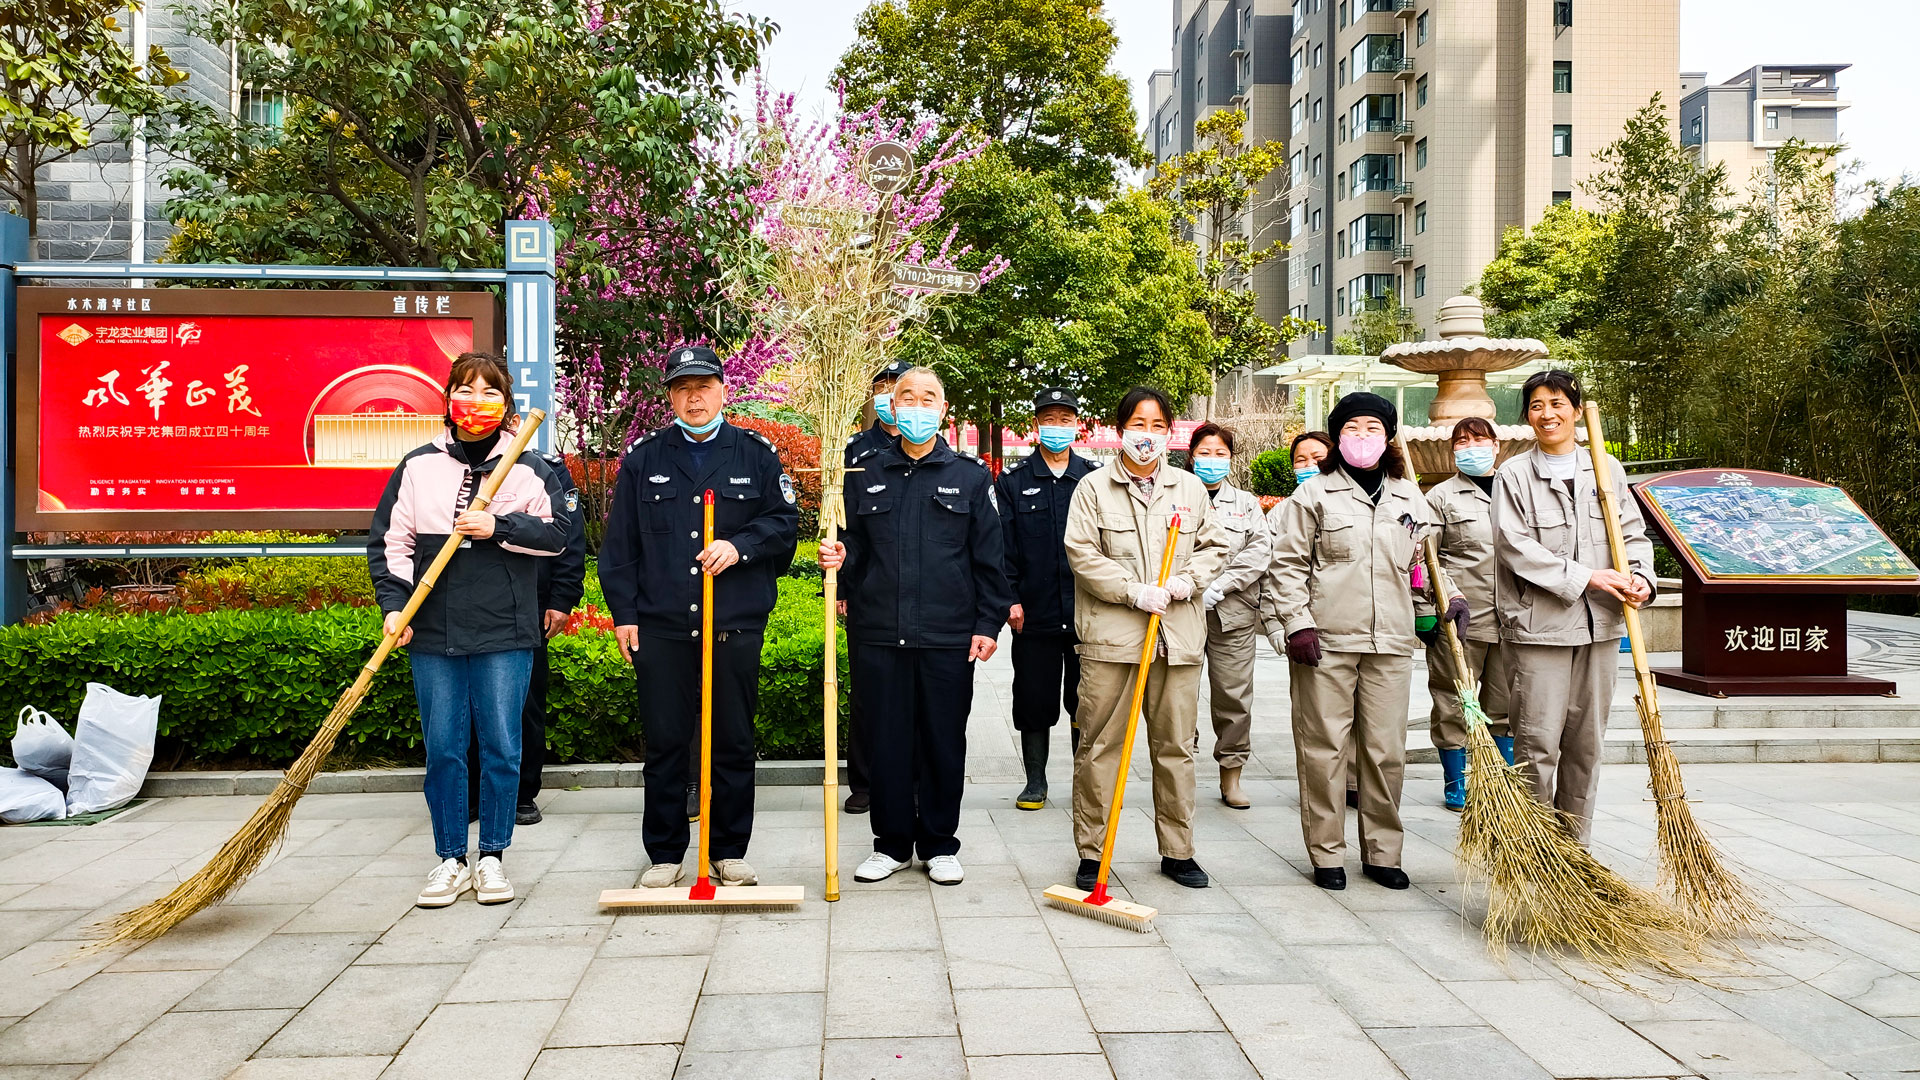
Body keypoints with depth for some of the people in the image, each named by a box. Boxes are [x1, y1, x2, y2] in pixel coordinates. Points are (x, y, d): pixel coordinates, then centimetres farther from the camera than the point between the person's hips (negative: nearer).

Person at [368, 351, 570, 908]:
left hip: (505, 633, -1)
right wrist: (394, 605, -5)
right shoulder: (417, 466, 7)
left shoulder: (529, 468, 4)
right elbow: (389, 542, 6)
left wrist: (498, 527, -13)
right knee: (442, 749, 6)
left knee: (501, 747, 3)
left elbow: (556, 533, -1)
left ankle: (492, 858, 17)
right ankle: (451, 860, 19)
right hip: (433, 633, 1)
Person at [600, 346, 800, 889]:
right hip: (660, 626, 1)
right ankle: (664, 855, 18)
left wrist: (739, 545, -12)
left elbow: (785, 521, 5)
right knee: (664, 743, 5)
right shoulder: (643, 457, 9)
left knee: (734, 743, 6)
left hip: (736, 625, 0)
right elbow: (620, 540, 8)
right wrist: (623, 611, 3)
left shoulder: (756, 453, 7)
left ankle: (731, 852, 19)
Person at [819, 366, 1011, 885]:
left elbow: (989, 558, 4)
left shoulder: (971, 476, 5)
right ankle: (892, 843, 22)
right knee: (886, 740, 7)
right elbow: (855, 544, 14)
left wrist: (989, 623, -1)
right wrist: (839, 556, -8)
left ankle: (940, 846, 21)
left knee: (944, 741, 6)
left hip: (948, 636, -1)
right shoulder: (866, 472, 9)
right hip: (879, 633, 1)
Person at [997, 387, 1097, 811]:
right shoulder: (1013, 482, 5)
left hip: (1088, 614, 1)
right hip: (1034, 613, 0)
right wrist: (1010, 598, -7)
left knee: (1086, 701, 7)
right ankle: (1035, 780, 20)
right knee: (1034, 700, 7)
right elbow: (1002, 545, 1)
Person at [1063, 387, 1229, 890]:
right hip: (1110, 635, -3)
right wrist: (1136, 592, -13)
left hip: (1178, 637, 3)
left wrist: (1188, 580, -5)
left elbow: (1214, 546, 14)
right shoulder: (1094, 487, 1)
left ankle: (1177, 851, 21)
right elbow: (1082, 554, -5)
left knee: (1176, 745, 9)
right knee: (1100, 745, 1)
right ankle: (1091, 852, 11)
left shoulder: (1190, 487, 12)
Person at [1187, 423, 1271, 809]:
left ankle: (1231, 773, 12)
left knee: (1234, 694, 1)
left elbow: (1259, 552, 2)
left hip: (1232, 613, 1)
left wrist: (1219, 587, -11)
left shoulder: (1247, 503, 15)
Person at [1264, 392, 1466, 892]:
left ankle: (1382, 853, 20)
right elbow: (1287, 564, 1)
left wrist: (1448, 596, 7)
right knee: (1324, 748, 1)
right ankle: (1327, 855, 12)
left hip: (1390, 643, 3)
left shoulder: (1410, 497, 13)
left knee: (1386, 751, 7)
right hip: (1326, 642, -3)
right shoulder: (1314, 495, 2)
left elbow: (1425, 558, 23)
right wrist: (1297, 623, -7)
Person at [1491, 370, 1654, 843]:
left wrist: (1640, 577, -9)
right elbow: (1514, 545, -10)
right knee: (1538, 742, -5)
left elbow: (1633, 532, 12)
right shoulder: (1513, 475, -1)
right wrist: (1586, 577, -15)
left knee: (1587, 741, 11)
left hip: (1601, 626, 4)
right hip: (1539, 626, -4)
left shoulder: (1607, 469, 11)